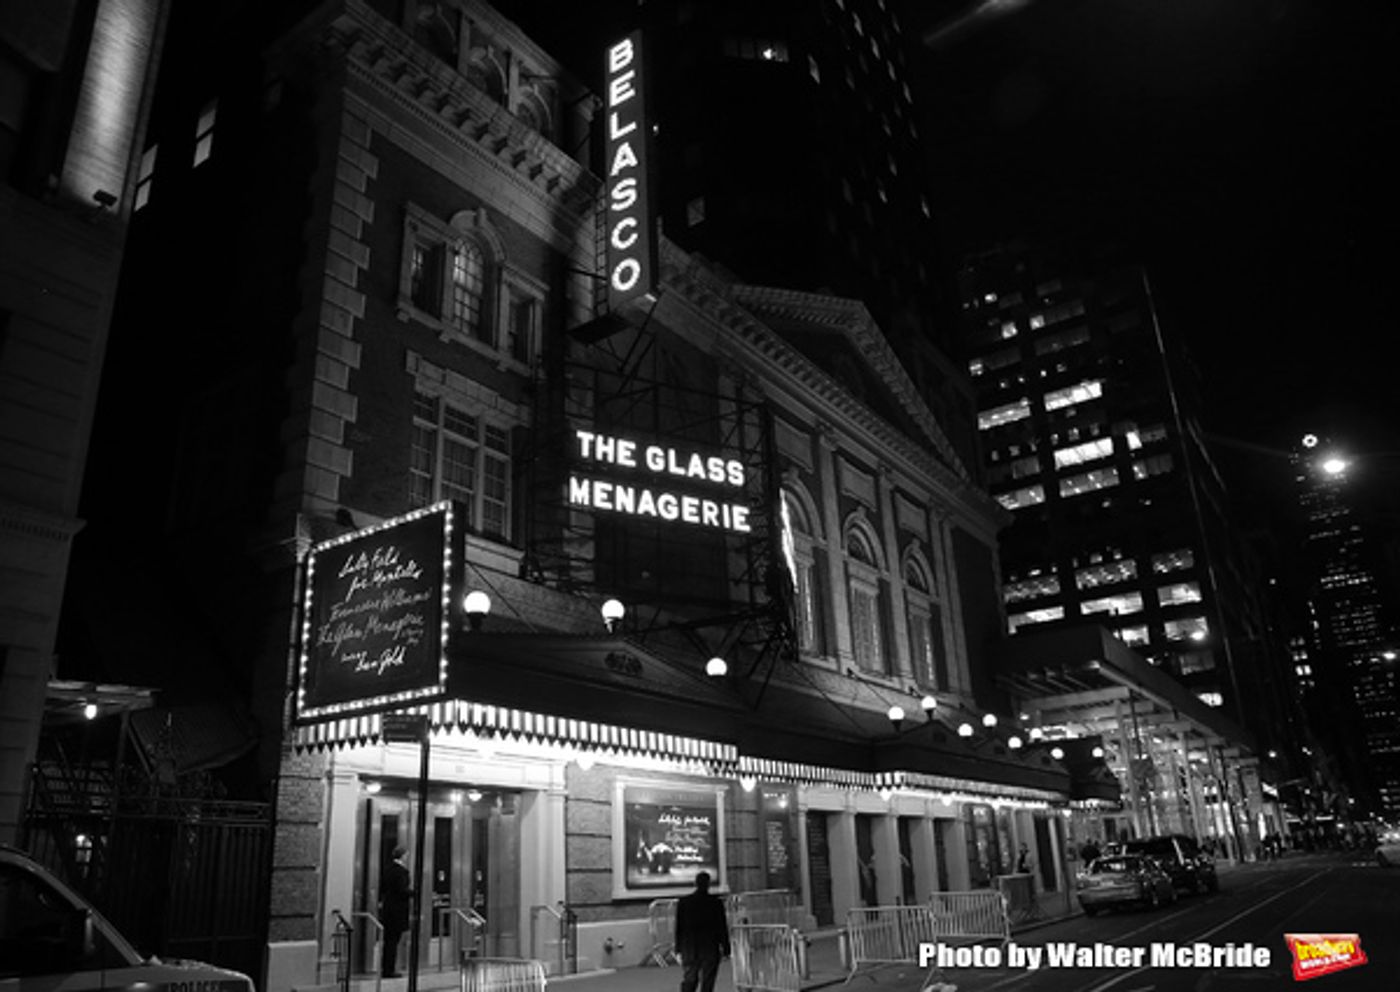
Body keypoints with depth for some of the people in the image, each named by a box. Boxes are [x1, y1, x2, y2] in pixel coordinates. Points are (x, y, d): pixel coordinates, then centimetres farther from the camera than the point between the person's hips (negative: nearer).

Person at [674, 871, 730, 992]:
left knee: (689, 980, 13)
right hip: (710, 950, -2)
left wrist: (679, 950, 9)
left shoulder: (683, 902, -2)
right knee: (707, 982, 5)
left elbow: (678, 927, 2)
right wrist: (725, 949, 4)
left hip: (689, 950, 2)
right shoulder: (716, 903, -8)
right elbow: (722, 928, -4)